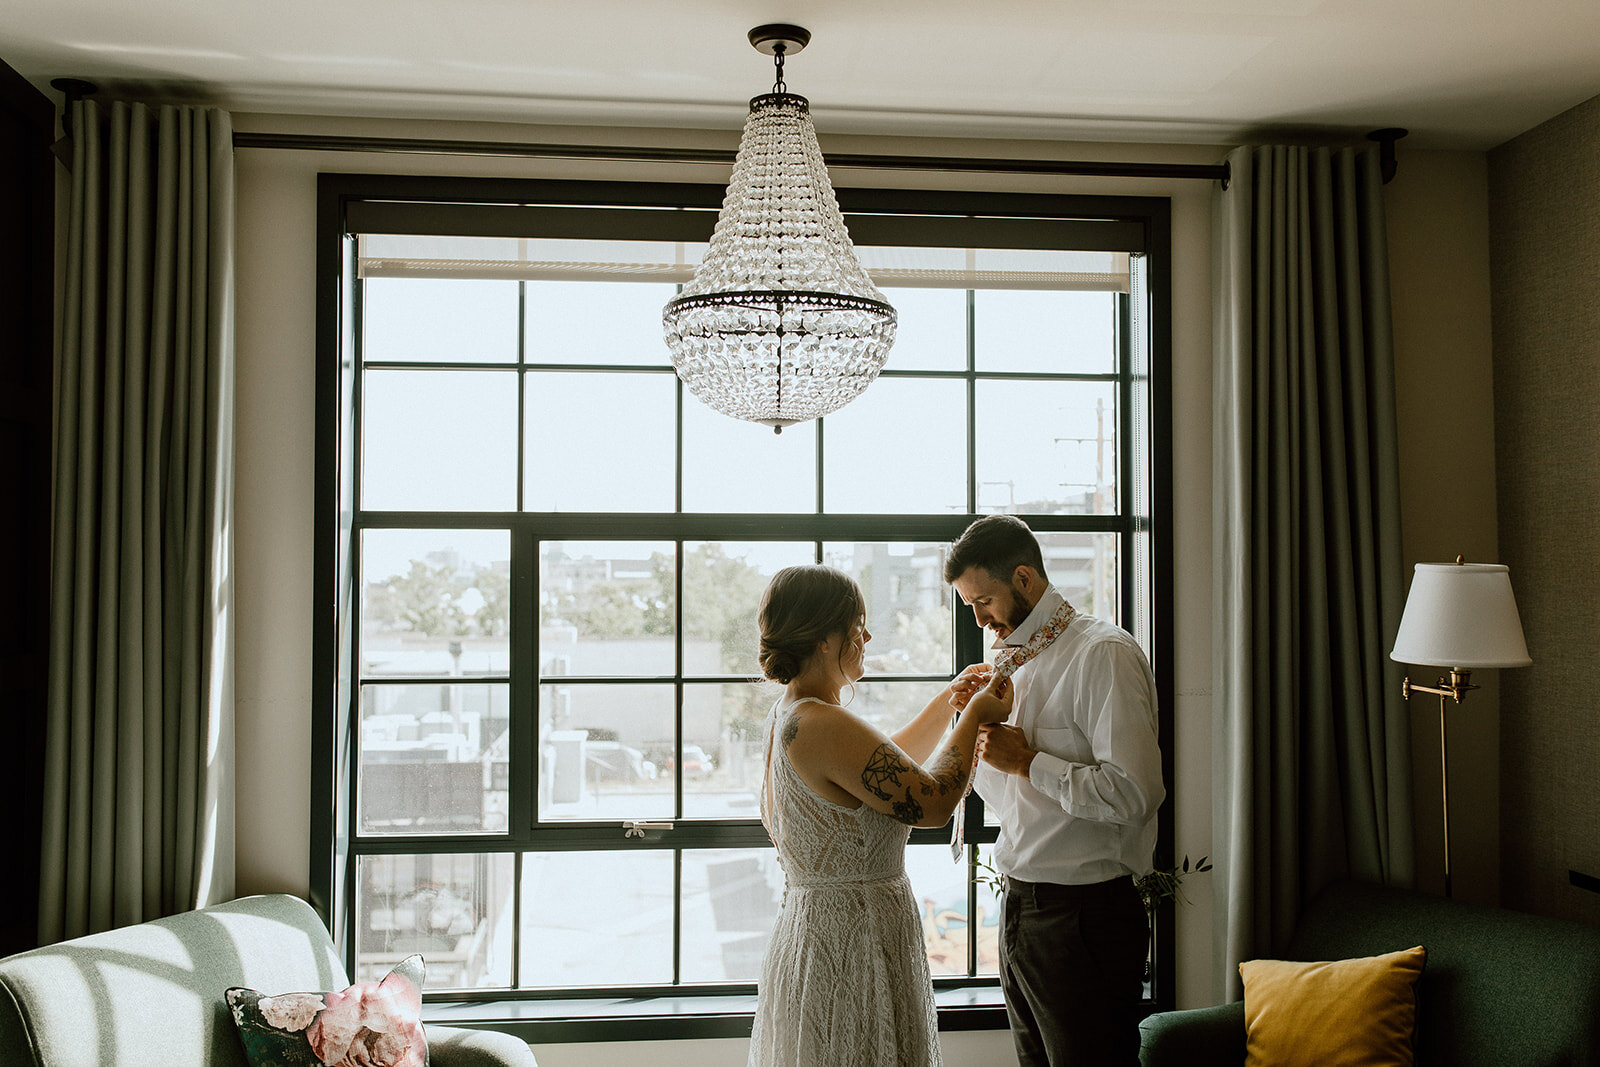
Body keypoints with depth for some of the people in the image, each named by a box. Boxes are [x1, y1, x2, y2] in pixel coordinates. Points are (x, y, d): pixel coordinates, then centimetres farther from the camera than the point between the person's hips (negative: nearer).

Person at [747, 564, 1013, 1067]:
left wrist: (951, 699, 18)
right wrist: (974, 717, -5)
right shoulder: (825, 726, -24)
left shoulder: (787, 717, 8)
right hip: (852, 947, -10)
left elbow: (892, 767, 19)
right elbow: (932, 802, -18)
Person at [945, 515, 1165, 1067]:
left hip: (1084, 915, -8)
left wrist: (1027, 761, -17)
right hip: (1019, 908, 8)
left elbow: (1132, 794, -24)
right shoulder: (1019, 661, 13)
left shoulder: (1105, 653, -14)